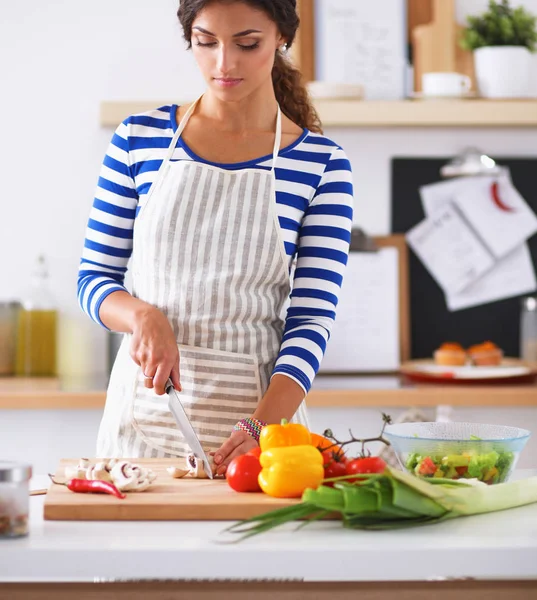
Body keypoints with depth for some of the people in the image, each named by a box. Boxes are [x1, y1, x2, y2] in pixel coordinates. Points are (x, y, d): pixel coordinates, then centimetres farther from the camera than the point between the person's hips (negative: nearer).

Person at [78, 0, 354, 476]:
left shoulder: (321, 164, -4)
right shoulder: (139, 138, 1)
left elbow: (311, 320, -8)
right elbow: (94, 279, 7)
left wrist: (261, 427, -22)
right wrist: (144, 315, -15)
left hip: (260, 406, -1)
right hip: (146, 406, 1)